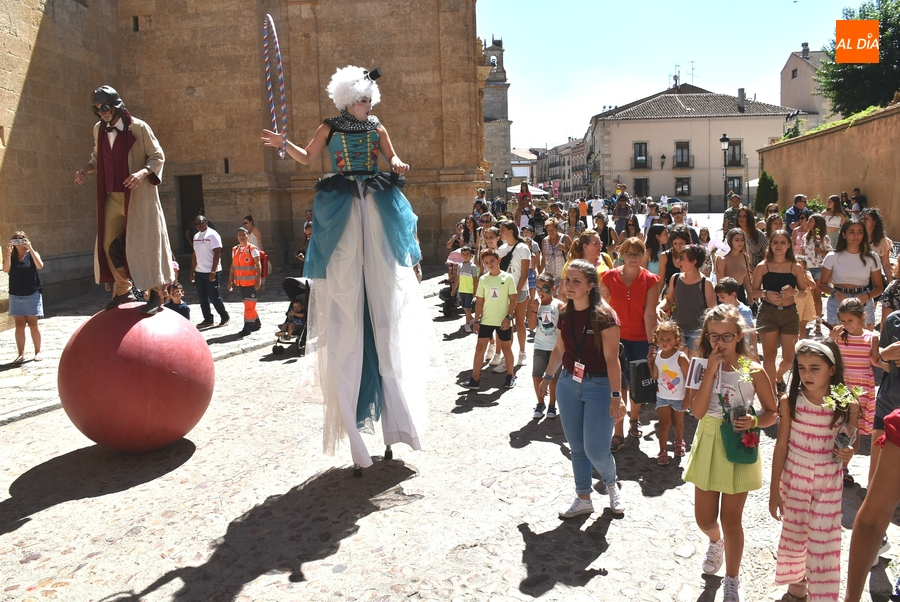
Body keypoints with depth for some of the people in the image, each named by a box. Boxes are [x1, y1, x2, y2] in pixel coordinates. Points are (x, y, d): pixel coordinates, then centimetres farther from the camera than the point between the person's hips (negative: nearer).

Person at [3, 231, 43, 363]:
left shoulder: (32, 254, 0)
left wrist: (30, 249, -24)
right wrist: (8, 252, -21)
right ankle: (20, 354, 8)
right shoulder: (10, 256, 4)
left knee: (33, 324, 2)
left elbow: (40, 266, -20)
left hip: (32, 295, -2)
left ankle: (38, 351, 11)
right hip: (15, 296, 2)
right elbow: (6, 269, -14)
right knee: (19, 325, 4)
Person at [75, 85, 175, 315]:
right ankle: (122, 290, 22)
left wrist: (142, 172, -23)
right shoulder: (99, 129, 8)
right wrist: (85, 169, 2)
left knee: (143, 242, -5)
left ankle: (156, 293, 4)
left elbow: (158, 157, -6)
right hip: (112, 197, 6)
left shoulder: (138, 127, -9)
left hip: (138, 195, -6)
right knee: (109, 243, 8)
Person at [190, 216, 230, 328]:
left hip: (211, 272, -7)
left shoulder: (212, 235, -10)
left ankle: (224, 316, 13)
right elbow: (195, 255, 18)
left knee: (214, 297, -3)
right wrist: (192, 271, 14)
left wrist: (213, 272, -20)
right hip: (199, 272, 8)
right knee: (202, 297, 9)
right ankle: (207, 319, 18)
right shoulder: (196, 236, 14)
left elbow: (217, 254, -16)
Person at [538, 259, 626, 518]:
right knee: (577, 448, 12)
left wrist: (616, 396, -20)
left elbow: (612, 358, -18)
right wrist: (548, 377, 21)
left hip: (599, 386, -6)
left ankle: (612, 484, 30)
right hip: (568, 384, 6)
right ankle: (583, 499, 28)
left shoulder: (604, 316, -16)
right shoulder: (565, 314, 3)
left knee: (595, 450, -3)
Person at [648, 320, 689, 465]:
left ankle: (679, 442, 42)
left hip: (679, 398, -3)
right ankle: (663, 451, 10)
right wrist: (650, 362, -4)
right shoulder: (657, 356, -5)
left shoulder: (680, 357, -21)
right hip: (662, 396, 3)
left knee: (677, 423, 16)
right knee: (664, 423, 2)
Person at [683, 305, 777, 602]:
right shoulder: (702, 367, -5)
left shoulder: (753, 371, -9)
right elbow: (698, 411, -16)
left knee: (730, 519, 8)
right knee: (704, 518, 12)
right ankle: (716, 542, 50)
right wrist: (710, 371, -21)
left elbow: (772, 413, -1)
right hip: (708, 446, 2)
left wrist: (755, 421, -23)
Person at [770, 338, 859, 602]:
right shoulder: (790, 401, -12)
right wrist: (774, 490, -5)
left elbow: (854, 439, 5)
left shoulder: (847, 405, -12)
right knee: (793, 534, 16)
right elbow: (781, 446, -7)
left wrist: (850, 451, -20)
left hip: (828, 482, -1)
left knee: (824, 542, 2)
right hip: (793, 478, 1)